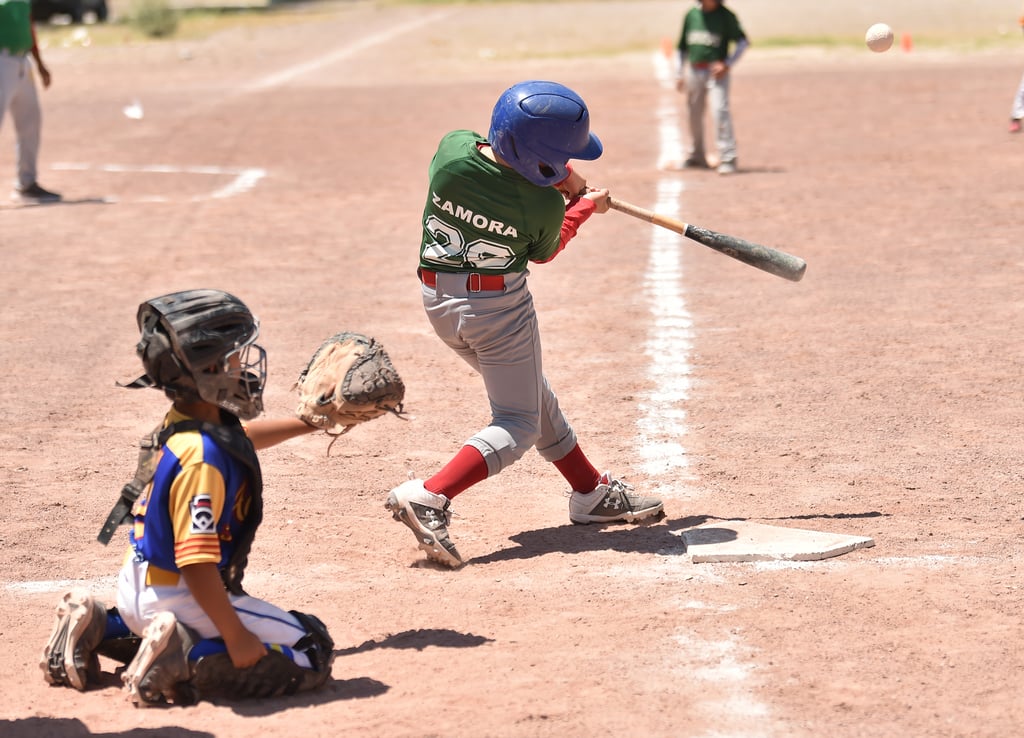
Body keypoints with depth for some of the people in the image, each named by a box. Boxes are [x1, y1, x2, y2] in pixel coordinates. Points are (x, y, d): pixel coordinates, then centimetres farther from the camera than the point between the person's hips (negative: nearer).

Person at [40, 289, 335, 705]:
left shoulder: (180, 422, 2)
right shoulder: (201, 457, -27)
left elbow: (242, 437, 28)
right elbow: (196, 563, -30)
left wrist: (310, 423, 34)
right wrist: (235, 637, -24)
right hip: (180, 601, -9)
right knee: (312, 654, -8)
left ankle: (97, 628, 17)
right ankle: (188, 664, -15)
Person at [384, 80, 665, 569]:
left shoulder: (453, 147, -15)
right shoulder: (546, 205, -22)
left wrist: (557, 177, 4)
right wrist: (585, 205, 14)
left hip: (438, 300, 7)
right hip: (499, 306, -7)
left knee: (530, 395, 22)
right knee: (518, 426, 3)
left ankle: (591, 492, 35)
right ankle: (429, 497, -17)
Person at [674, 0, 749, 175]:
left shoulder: (725, 15, -4)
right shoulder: (691, 15, 9)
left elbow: (743, 41, -2)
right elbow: (682, 47, 16)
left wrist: (727, 64, -11)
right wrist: (679, 74, 13)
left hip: (716, 70, -5)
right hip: (693, 71, 5)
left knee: (719, 111, -17)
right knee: (694, 114, 12)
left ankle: (727, 157, -16)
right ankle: (696, 157, 29)